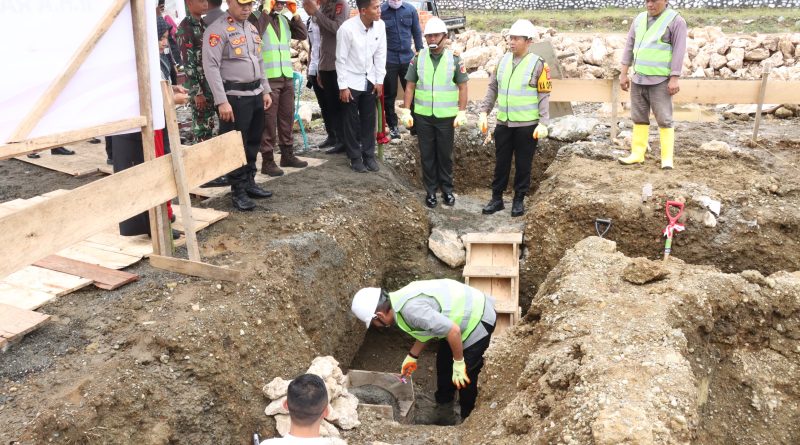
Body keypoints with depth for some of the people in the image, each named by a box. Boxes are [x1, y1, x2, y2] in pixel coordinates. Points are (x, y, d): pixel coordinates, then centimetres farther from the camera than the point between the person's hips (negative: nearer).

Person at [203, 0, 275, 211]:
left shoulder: (252, 28, 15)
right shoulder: (217, 30, -10)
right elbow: (211, 67, -16)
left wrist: (265, 90, 17)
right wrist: (222, 101, -21)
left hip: (255, 94, 8)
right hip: (234, 97, -8)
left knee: (253, 143, 14)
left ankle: (249, 183, 26)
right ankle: (238, 191, 7)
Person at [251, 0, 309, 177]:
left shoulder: (284, 19, 15)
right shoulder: (256, 17, -6)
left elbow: (303, 35, 12)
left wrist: (295, 14, 4)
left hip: (287, 76, 7)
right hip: (267, 78, -7)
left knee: (287, 118, 14)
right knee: (269, 121, -3)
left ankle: (287, 155, 25)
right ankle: (267, 161, 2)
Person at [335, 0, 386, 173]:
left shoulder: (380, 25, -10)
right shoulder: (347, 28, -22)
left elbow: (380, 54, 0)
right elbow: (341, 59, -15)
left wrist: (379, 81, 0)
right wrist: (343, 86, -13)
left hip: (370, 80, 4)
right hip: (352, 81, -4)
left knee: (369, 119, 10)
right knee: (352, 121, 6)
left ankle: (369, 155, 23)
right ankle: (355, 157, 19)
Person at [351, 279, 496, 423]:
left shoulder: (411, 309, -32)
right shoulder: (401, 300, -1)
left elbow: (453, 331, -33)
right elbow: (427, 329, 15)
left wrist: (458, 363, -21)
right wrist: (412, 356, 19)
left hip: (478, 319, -10)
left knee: (464, 377, 0)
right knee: (443, 363, 21)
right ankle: (444, 407, 40)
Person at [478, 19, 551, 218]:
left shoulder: (538, 64, -8)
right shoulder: (503, 60, 6)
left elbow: (544, 96, -8)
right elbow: (492, 88, 10)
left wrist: (543, 123, -14)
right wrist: (484, 112, 4)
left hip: (527, 125, -4)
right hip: (503, 123, 4)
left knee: (523, 164, 7)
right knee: (501, 162, 11)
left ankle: (519, 200, 20)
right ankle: (497, 198, 23)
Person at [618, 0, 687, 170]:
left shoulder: (675, 20, -5)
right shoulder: (639, 19, 10)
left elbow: (679, 51, -9)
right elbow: (629, 46, 13)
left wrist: (674, 79, -15)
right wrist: (623, 73, 9)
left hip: (660, 81, -5)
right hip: (638, 79, 5)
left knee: (664, 120, -4)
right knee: (639, 118, 8)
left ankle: (667, 158, -2)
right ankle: (637, 154, 13)